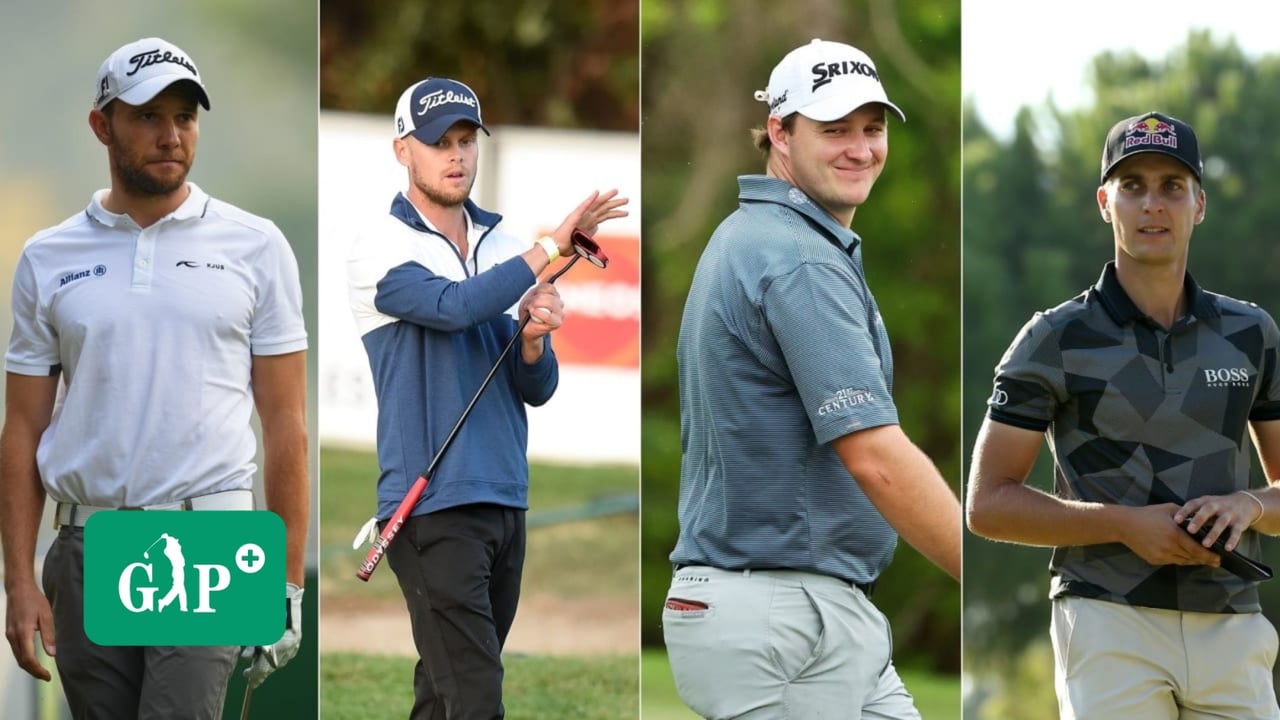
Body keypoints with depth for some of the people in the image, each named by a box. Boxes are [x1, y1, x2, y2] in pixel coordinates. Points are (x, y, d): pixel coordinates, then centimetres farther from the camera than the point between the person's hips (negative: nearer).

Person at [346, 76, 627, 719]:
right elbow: (453, 306, -24)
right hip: (432, 511, -6)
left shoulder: (505, 249, 14)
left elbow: (537, 390, 12)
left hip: (505, 501, 6)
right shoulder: (381, 248, -4)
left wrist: (532, 339, -9)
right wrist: (551, 247, -22)